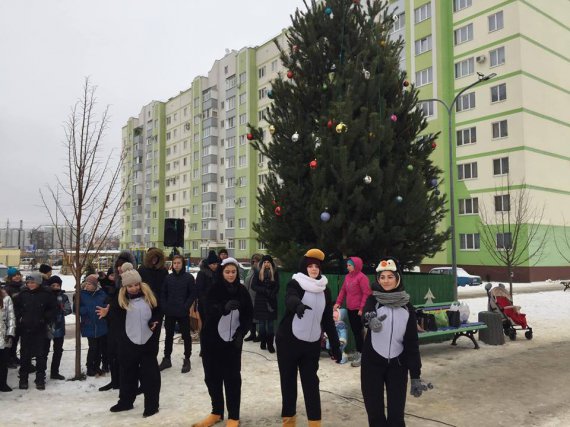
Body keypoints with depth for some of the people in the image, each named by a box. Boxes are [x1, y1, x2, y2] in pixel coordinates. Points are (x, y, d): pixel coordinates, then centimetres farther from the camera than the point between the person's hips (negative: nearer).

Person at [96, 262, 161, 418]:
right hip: (128, 342, 0)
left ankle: (152, 405, 16)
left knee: (150, 373, 5)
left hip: (148, 341, 0)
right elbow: (117, 320, -9)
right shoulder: (120, 298, -6)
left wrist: (154, 322, -9)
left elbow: (157, 311, 8)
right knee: (128, 373, 15)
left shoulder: (148, 294, -3)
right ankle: (125, 402, 32)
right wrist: (108, 312, -27)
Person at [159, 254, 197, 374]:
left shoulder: (189, 277, -6)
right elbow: (163, 293, 8)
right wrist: (164, 307, -3)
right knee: (168, 336, 14)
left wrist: (185, 306, -13)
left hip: (183, 313, -3)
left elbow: (193, 294, -7)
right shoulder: (168, 277, 4)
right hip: (169, 312, 4)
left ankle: (187, 360, 17)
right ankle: (166, 359, 26)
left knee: (186, 336, 5)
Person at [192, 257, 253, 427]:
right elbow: (210, 310, -21)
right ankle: (217, 412, 26)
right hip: (212, 340, 0)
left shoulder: (242, 291, 0)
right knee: (212, 377, 8)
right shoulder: (214, 289, -6)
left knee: (232, 378, -1)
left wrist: (241, 332, -8)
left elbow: (249, 314, 6)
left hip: (232, 341, 0)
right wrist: (225, 307, -41)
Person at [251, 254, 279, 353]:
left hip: (271, 301, 0)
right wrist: (265, 290, -16)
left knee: (270, 324, -1)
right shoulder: (258, 273, 2)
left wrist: (272, 294, -16)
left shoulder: (275, 273, 4)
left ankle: (270, 344, 3)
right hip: (260, 301, 0)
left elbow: (277, 287, 2)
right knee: (261, 323, 6)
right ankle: (263, 343, 16)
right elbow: (253, 286, -5)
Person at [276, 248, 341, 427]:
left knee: (311, 382, 6)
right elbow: (290, 299, -31)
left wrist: (336, 345, 8)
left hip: (312, 343, 3)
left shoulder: (325, 290, 6)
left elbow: (328, 319, 10)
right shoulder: (295, 283, -8)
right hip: (288, 340, -3)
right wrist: (298, 306, -54)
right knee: (288, 380, 8)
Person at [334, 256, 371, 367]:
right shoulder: (347, 277, 10)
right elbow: (343, 290, 16)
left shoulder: (361, 277, -13)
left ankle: (360, 354, 4)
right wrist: (338, 302, 7)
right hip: (350, 309, 7)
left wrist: (362, 308, -18)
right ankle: (359, 352, 23)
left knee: (358, 331, -3)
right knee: (354, 331, 12)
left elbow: (366, 293, -16)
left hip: (358, 310, -7)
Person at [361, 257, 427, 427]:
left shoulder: (406, 306, 2)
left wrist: (415, 376, -2)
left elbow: (412, 342, 3)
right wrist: (370, 319, -51)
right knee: (375, 412, 3)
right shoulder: (373, 299, -3)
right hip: (372, 363, -1)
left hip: (398, 364, 2)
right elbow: (366, 312, -27)